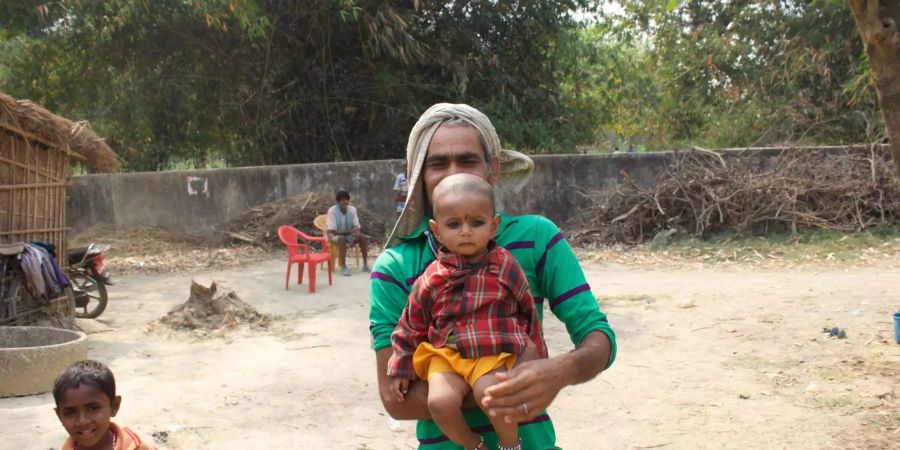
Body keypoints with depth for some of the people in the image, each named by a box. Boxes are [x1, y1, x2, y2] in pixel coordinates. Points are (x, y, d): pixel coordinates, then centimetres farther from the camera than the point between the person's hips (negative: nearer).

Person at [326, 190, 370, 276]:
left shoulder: (352, 209, -7)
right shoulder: (332, 211, -21)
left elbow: (356, 227, -4)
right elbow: (332, 231, -24)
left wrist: (356, 233, -30)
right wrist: (349, 231, -34)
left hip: (349, 234, 5)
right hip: (335, 234, -5)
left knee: (364, 238, -18)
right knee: (342, 238, -38)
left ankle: (365, 265, -14)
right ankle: (343, 267, -36)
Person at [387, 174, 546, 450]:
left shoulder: (506, 267, -1)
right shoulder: (432, 279, 0)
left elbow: (528, 311, 11)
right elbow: (412, 326, 10)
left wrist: (535, 356, 17)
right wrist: (402, 369, 12)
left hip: (494, 351, -1)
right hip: (445, 353, 2)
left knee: (488, 390, -31)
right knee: (440, 401, -24)